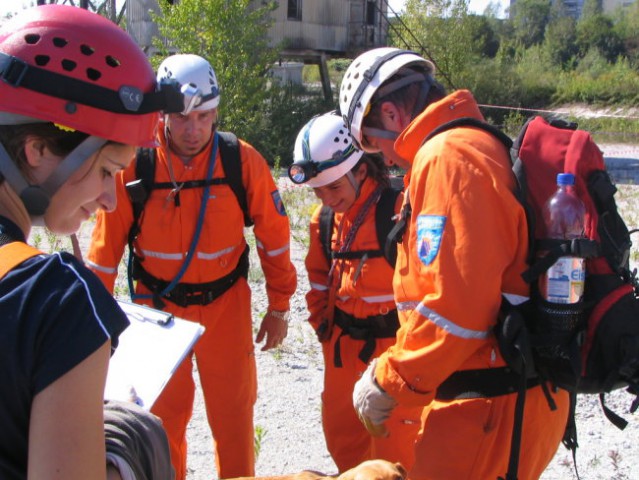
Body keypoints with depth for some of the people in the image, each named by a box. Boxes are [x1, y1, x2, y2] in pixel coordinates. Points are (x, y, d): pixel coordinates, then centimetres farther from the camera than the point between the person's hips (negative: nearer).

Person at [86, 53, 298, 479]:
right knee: (163, 413, 12)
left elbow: (274, 237, -1)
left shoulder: (243, 161, -11)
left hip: (225, 303, 0)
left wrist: (279, 307, 5)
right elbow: (107, 244, -3)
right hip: (158, 305, 1)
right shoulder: (135, 163, -11)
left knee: (234, 413, 7)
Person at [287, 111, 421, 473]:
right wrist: (321, 320, 11)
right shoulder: (324, 218, 3)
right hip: (342, 344, 7)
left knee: (394, 443, 1)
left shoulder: (399, 208, -19)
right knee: (341, 432, 19)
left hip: (394, 343, -7)